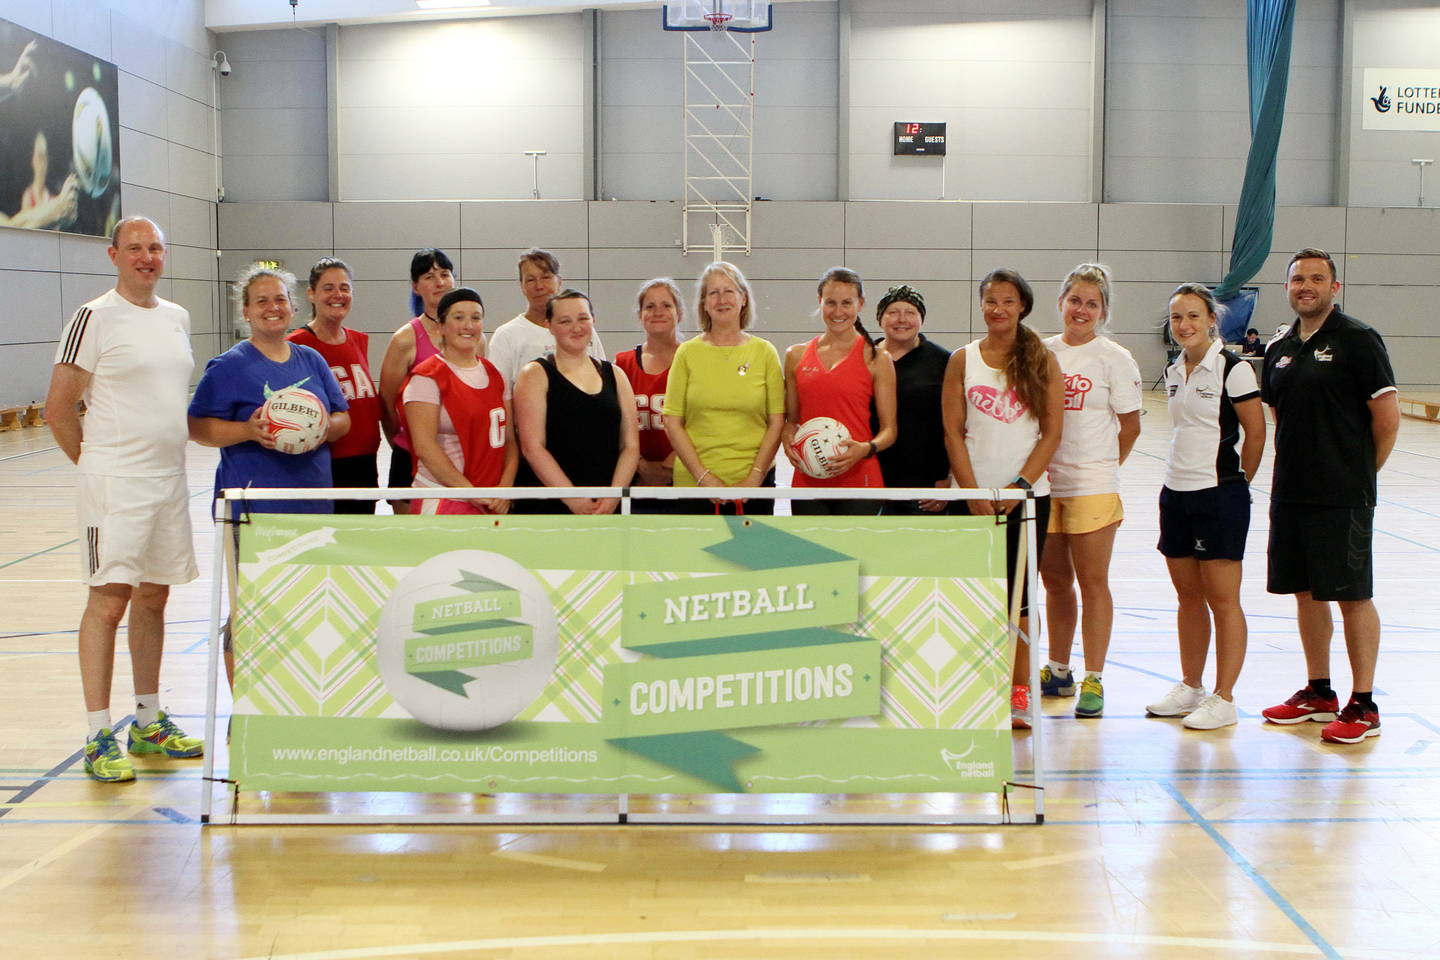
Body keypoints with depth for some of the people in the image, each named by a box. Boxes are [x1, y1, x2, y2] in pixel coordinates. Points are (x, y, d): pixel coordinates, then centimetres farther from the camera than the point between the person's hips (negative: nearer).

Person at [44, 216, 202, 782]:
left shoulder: (177, 318, 13)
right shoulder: (94, 319, -8)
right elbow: (58, 409, -7)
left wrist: (167, 457, 17)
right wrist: (100, 465, 0)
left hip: (169, 479, 7)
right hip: (115, 482, -7)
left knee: (153, 598, 13)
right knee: (108, 602, -6)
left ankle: (148, 723, 23)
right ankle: (98, 737, -1)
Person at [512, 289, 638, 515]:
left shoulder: (614, 375, 15)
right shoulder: (536, 374, 2)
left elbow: (631, 446, 10)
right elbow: (532, 447, -7)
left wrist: (614, 496, -6)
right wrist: (574, 499, -13)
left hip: (607, 508, 4)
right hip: (546, 507, -4)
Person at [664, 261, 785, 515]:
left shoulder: (764, 352, 6)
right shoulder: (688, 353, 4)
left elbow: (777, 422, 3)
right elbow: (672, 423, 1)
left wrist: (754, 477, -6)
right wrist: (704, 477, -8)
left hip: (753, 486, 0)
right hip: (695, 484, 0)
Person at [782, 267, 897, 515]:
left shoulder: (877, 359, 1)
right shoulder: (796, 356, 11)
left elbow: (889, 430, 2)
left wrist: (865, 449, -18)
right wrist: (787, 439, -3)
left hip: (858, 482, -3)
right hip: (808, 481, 3)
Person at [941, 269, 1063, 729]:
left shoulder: (1043, 361, 4)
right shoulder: (962, 360, 5)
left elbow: (1052, 433, 1)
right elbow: (953, 432, 1)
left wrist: (1020, 485, -10)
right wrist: (974, 493, -8)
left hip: (1027, 495, 0)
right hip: (975, 497, 1)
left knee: (1016, 595, 1)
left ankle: (1018, 692, 10)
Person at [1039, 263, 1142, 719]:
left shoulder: (1114, 358, -4)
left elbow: (1130, 426, 0)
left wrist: (1099, 466, 4)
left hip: (1092, 488, -4)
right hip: (1042, 483, 4)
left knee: (1093, 583, 1)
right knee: (1054, 580, 13)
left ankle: (1093, 681, 7)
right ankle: (1058, 672, 26)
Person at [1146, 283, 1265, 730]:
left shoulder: (1233, 368, -10)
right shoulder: (1173, 372, 11)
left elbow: (1256, 432, -7)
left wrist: (1237, 483, 0)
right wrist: (1183, 474, 13)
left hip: (1219, 496, -7)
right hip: (1176, 493, 7)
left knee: (1222, 600, -1)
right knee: (1188, 597, 13)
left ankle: (1224, 699, 5)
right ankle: (1190, 688, 24)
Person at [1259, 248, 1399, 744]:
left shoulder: (1358, 340, -8)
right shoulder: (1280, 350, 12)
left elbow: (1388, 419, -8)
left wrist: (1358, 475, 0)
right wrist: (1296, 469, 12)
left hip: (1343, 498, -7)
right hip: (1290, 494, 7)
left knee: (1352, 596, -2)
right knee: (1306, 593, 12)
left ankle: (1364, 706, 5)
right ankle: (1319, 694, 24)